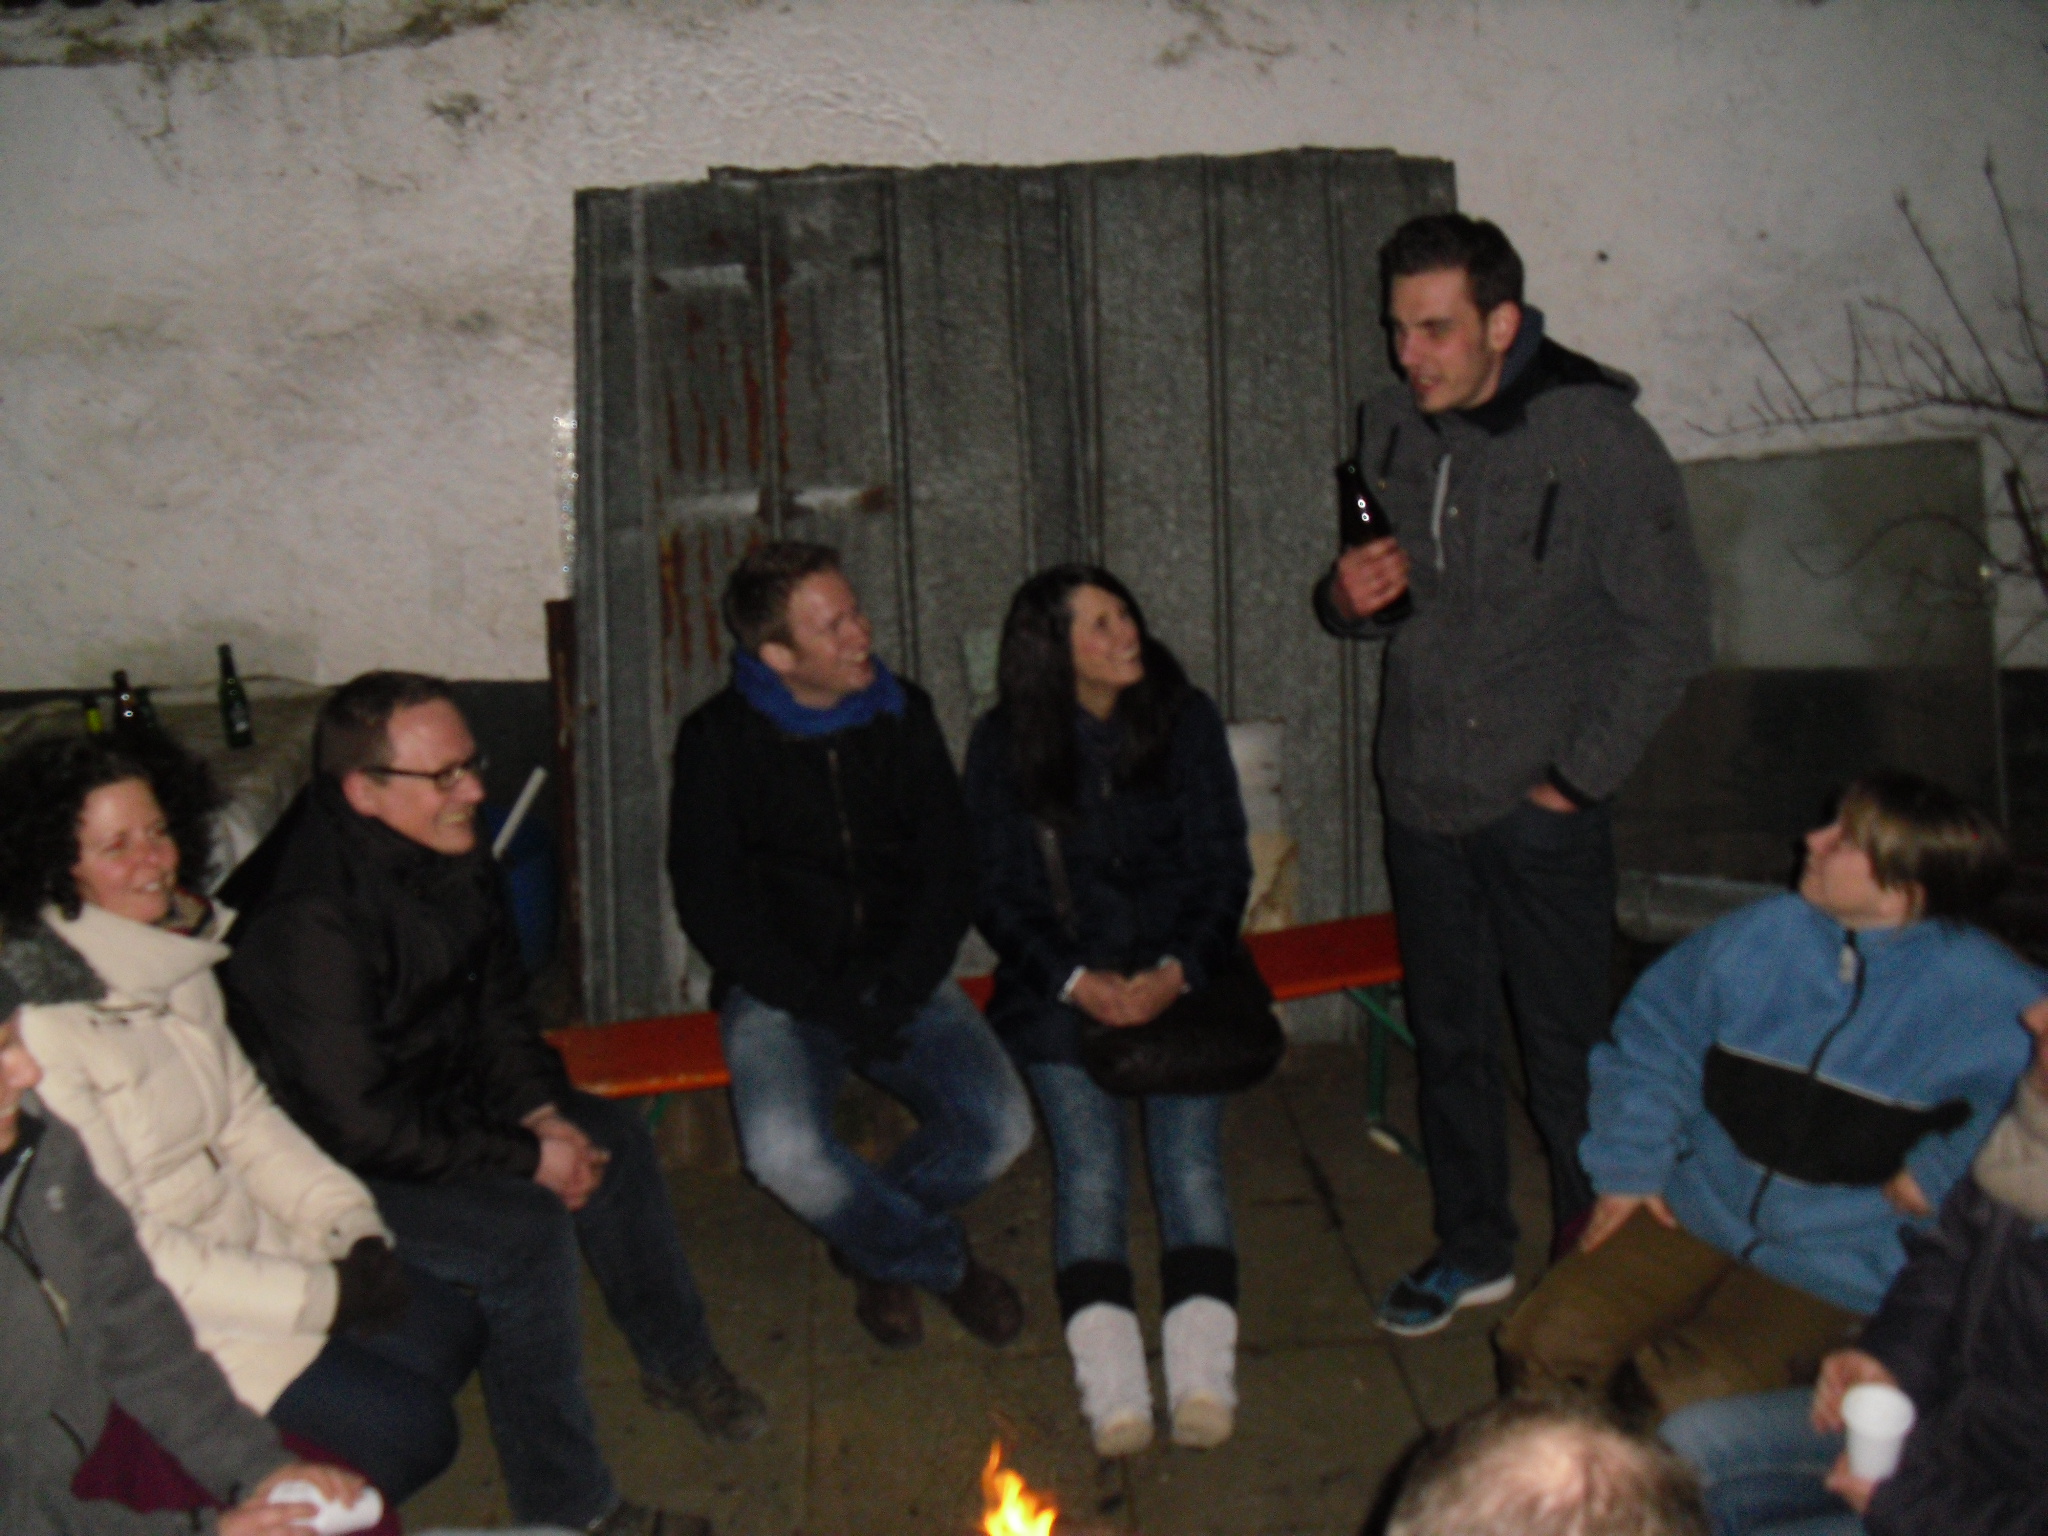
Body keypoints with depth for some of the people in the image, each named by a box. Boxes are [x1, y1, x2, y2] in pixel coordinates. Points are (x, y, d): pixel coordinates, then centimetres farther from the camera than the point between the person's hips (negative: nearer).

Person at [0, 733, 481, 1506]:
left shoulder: (176, 957, 1)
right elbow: (114, 1246, -24)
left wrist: (352, 1225, -3)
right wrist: (317, 1296, -21)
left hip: (247, 1239, 8)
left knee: (452, 1330, 8)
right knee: (411, 1428, -10)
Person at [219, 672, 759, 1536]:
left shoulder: (451, 856, -5)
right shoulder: (307, 918, -32)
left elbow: (500, 1009, 8)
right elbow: (358, 1124, -29)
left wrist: (543, 1111, -8)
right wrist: (527, 1157, -22)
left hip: (436, 1094, 9)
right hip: (328, 1162, -9)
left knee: (614, 1138, 2)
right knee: (526, 1231, -25)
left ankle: (679, 1364, 22)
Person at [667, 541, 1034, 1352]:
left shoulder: (901, 715, 5)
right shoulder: (719, 738, -5)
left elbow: (952, 868, 6)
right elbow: (710, 906, -7)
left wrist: (894, 996, -9)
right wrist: (830, 1005, -16)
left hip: (900, 981, 3)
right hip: (778, 990, -2)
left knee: (1001, 1124, -20)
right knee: (784, 1150, -30)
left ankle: (874, 1238, 12)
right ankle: (944, 1262, 1)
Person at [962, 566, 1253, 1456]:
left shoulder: (1184, 718, 6)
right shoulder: (1003, 746, 3)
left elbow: (1223, 866, 5)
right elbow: (999, 892, 1)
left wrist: (1174, 972, -11)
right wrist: (1078, 982, -14)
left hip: (1180, 970, 1)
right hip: (1060, 984, -1)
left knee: (1190, 1155, -20)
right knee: (1088, 1165, -21)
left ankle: (1203, 1373, -25)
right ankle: (1111, 1383, -27)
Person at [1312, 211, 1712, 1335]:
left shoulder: (1600, 439, -11)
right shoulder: (1389, 429, 5)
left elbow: (1667, 632, -9)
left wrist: (1577, 776, -10)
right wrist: (1347, 598, -8)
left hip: (1541, 808, -5)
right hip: (1422, 792, 5)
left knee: (1566, 1049, 4)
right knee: (1447, 1036, 15)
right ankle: (1473, 1249, 32)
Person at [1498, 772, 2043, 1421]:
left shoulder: (1992, 996, -12)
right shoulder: (1763, 934, 0)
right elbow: (1652, 1038, 9)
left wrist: (1943, 1174, -19)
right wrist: (1629, 1166, 2)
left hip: (1835, 1273, -4)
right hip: (1696, 1213, 4)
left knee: (1677, 1403, -25)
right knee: (1538, 1345, -9)